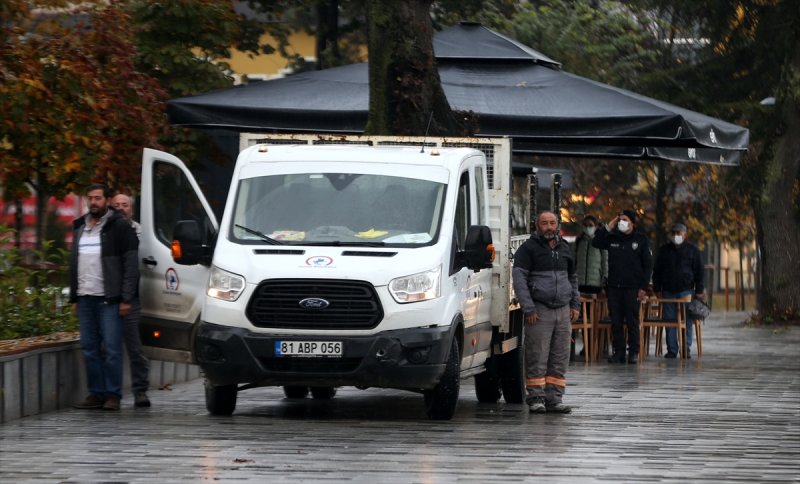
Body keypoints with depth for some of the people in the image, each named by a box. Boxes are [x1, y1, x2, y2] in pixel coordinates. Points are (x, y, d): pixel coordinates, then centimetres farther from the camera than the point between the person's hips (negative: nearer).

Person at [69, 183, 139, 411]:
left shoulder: (119, 227, -3)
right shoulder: (79, 227, 17)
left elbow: (131, 265, -7)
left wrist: (126, 299, -13)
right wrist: (74, 297, 17)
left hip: (109, 300, -6)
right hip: (85, 298, 6)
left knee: (111, 349, -7)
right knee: (89, 349, 5)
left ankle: (113, 396, -4)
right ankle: (96, 394, 10)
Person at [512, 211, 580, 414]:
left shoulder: (564, 249, 17)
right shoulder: (528, 249, -1)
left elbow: (572, 278, 28)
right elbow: (519, 278, -7)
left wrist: (575, 305, 17)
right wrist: (528, 309, -13)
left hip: (563, 311, 5)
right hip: (539, 311, -5)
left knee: (560, 358, 3)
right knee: (537, 358, -7)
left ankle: (554, 398, 7)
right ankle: (536, 398, -2)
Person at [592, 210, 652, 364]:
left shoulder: (641, 240, 2)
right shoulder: (612, 238, 12)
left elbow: (648, 265, 2)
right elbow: (595, 243, 9)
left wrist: (643, 287, -6)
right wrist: (608, 228, 1)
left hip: (632, 288, -4)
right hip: (614, 287, 4)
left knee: (632, 321, -2)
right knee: (616, 321, 4)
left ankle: (633, 352, 3)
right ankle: (618, 352, 8)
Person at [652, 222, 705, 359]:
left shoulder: (692, 250, 6)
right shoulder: (664, 250, 10)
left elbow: (699, 271, 6)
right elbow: (656, 271, 13)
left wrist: (699, 290, 0)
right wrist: (657, 289, 6)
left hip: (686, 291, -2)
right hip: (668, 291, 2)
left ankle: (686, 349, 2)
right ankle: (672, 350, 3)